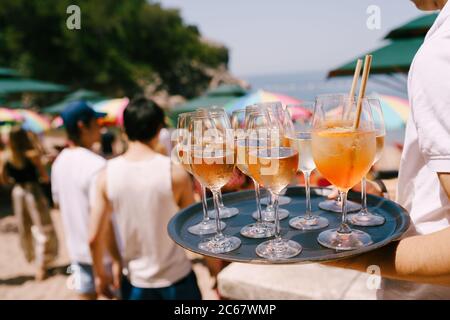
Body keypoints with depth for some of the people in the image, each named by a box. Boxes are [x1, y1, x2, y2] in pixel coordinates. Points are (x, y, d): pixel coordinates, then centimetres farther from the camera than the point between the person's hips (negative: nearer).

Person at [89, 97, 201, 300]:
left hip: (135, 281, 2)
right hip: (176, 278, -2)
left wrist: (100, 274, 11)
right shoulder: (175, 172, -16)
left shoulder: (107, 174, -10)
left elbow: (95, 237, -6)